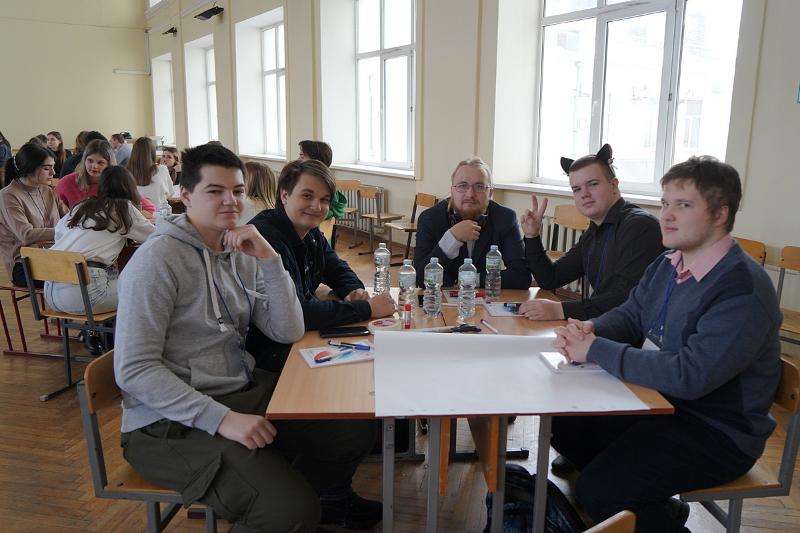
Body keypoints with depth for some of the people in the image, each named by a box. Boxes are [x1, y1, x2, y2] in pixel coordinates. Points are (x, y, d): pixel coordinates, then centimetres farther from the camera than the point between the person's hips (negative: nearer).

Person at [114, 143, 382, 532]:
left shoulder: (242, 255, 6)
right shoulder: (158, 260, -15)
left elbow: (289, 332, 0)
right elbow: (134, 370, -19)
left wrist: (269, 259, -11)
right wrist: (221, 418, -26)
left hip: (244, 392, 7)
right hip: (172, 420, -7)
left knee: (356, 429, 2)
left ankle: (325, 496, 31)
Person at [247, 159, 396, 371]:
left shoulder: (311, 232, 3)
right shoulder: (266, 238, -26)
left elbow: (337, 268, 19)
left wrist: (354, 291, -6)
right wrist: (366, 308, -25)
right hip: (268, 351, -8)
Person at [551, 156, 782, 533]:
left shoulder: (743, 292, -24)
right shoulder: (668, 265, 3)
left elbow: (689, 377, -31)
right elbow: (629, 316, 12)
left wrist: (596, 350, -26)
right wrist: (590, 330, -12)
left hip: (718, 434, -9)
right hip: (660, 403, 9)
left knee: (596, 491, -21)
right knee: (563, 425, 6)